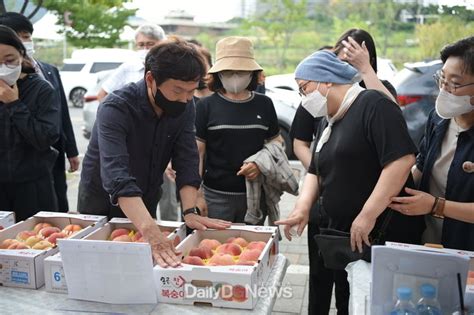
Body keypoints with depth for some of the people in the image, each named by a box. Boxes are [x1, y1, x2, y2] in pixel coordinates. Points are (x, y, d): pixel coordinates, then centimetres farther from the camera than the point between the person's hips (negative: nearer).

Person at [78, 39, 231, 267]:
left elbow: (187, 162, -15)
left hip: (145, 208, 5)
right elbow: (117, 177, -43)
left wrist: (190, 211, -30)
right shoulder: (115, 109, -31)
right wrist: (150, 231, -54)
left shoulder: (184, 107, -14)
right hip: (101, 208, -4)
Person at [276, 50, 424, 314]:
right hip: (344, 238, 9)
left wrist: (368, 215, -25)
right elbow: (316, 172, 18)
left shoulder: (373, 105, -14)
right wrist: (303, 206, -1)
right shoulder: (330, 122, 14)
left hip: (386, 236, -8)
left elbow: (402, 159, -25)